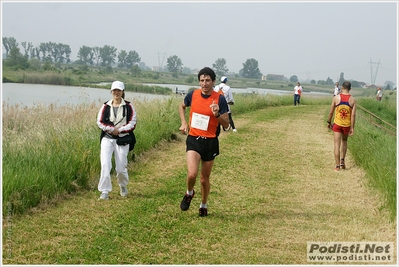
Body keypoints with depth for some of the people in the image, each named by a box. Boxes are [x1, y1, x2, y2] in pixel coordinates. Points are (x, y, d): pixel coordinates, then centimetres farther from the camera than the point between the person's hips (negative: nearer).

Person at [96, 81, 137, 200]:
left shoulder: (128, 106, 0)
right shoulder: (106, 106, 5)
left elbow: (132, 124, -4)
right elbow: (100, 122, 1)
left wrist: (118, 130, -13)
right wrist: (112, 129, -13)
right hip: (107, 139, 1)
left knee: (120, 168, 2)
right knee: (105, 164, -14)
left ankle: (123, 186, 33)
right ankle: (105, 191, -9)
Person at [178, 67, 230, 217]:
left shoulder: (219, 99, -8)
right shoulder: (192, 95, -1)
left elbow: (226, 125, -6)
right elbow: (182, 106, 21)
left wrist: (217, 114, -24)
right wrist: (184, 123, 7)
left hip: (210, 142, 0)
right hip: (193, 139, 0)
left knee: (204, 178, 10)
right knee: (192, 174, -18)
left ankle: (204, 205, 34)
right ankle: (189, 193, 14)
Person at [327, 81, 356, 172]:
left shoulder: (336, 98, -6)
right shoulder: (352, 100, -4)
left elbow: (331, 112, -1)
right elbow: (353, 115, -7)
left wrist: (329, 122, 13)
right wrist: (352, 128, -2)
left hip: (337, 124, -2)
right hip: (347, 125, 2)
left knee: (337, 144, 1)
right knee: (344, 141, 25)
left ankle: (337, 166, 0)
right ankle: (342, 161, 19)